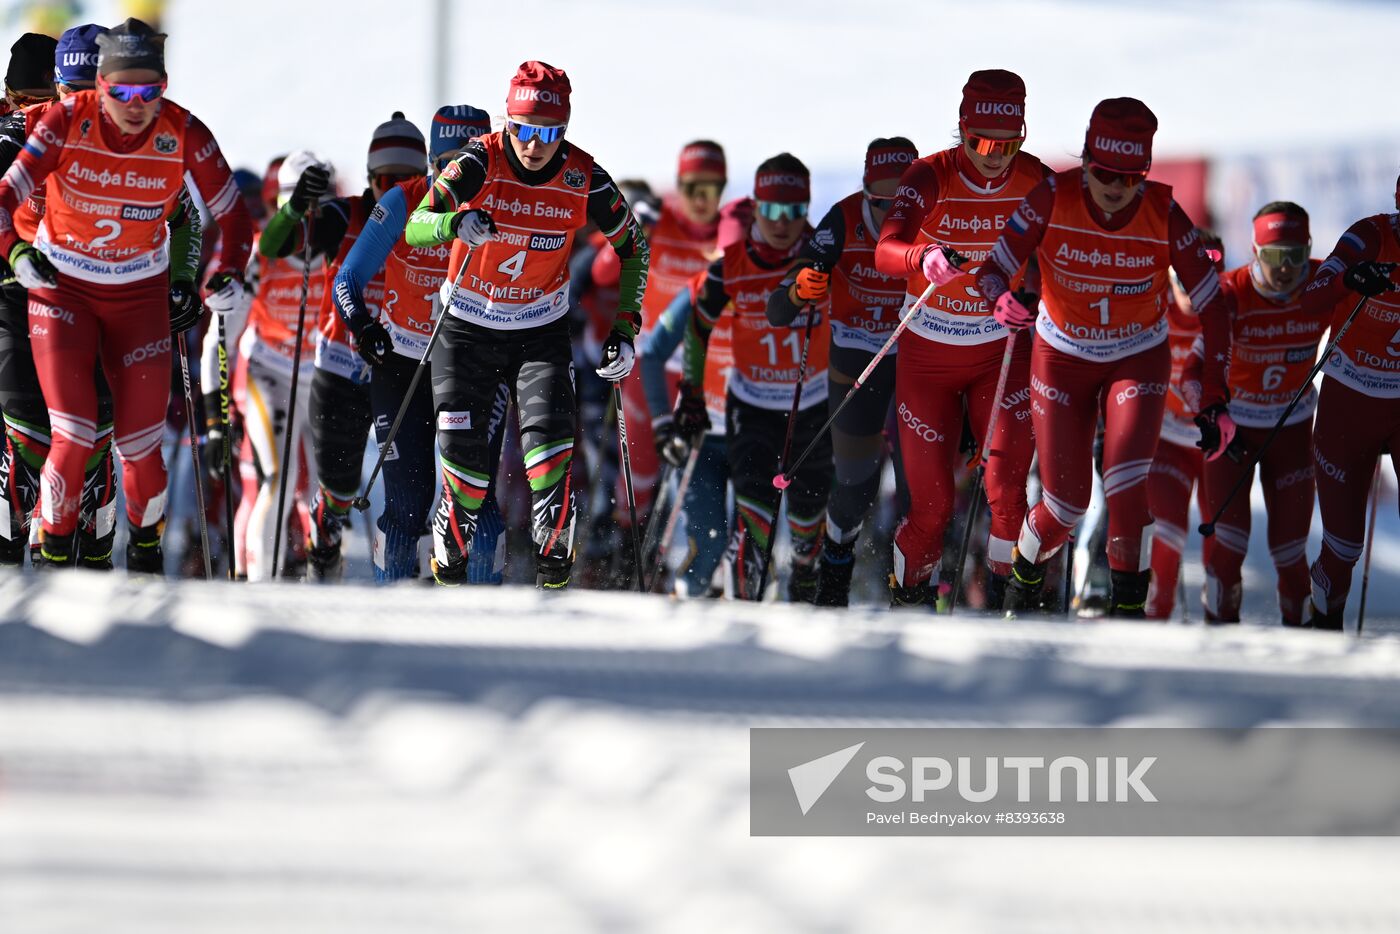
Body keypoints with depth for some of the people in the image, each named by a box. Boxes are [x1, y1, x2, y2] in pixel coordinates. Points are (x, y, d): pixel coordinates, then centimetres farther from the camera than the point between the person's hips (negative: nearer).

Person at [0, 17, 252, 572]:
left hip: (140, 296, 1)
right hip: (61, 287, -1)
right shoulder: (67, 122, -19)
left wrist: (228, 275, -14)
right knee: (74, 437, -15)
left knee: (141, 440, 1)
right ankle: (55, 556, 3)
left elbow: (231, 214, -2)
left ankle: (145, 547, 28)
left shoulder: (184, 134, -15)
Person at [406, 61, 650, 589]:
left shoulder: (584, 179, -14)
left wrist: (624, 328, -5)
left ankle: (555, 550, -6)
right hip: (466, 327, -1)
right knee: (466, 458, -4)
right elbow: (415, 228, -26)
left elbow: (632, 247, 2)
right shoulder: (479, 164, -19)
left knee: (549, 438, -18)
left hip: (541, 331, 1)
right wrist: (457, 222, -48)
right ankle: (449, 564, 17)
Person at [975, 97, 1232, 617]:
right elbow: (994, 267, -18)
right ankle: (1024, 575, 31)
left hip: (1138, 359, 0)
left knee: (1126, 486, -22)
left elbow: (1210, 306, -13)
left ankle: (1129, 608, -4)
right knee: (1068, 504, -2)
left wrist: (1215, 399, -17)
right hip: (1062, 357, 0)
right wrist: (1002, 299, -43)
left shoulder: (1164, 216, -21)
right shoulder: (1053, 199, -22)